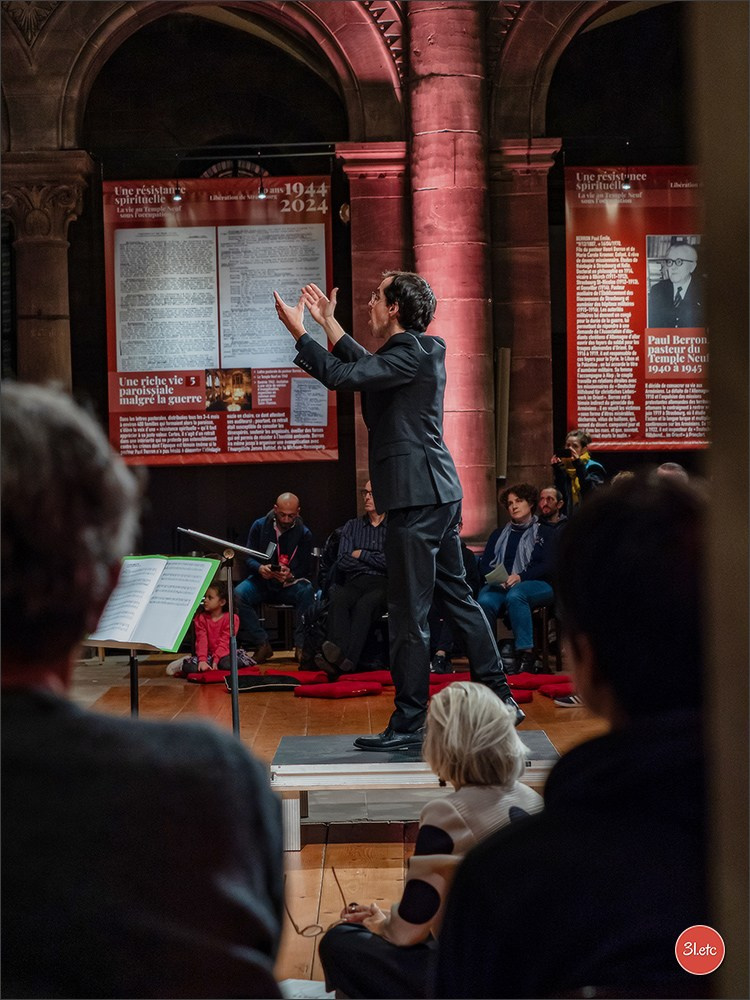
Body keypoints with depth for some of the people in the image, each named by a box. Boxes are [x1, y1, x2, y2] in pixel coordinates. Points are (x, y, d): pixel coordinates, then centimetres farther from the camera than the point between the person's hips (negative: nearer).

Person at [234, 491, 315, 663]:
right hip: (262, 581, 1)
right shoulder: (260, 526, -1)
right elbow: (249, 558, -1)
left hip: (291, 583, -1)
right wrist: (260, 568, -25)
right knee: (238, 594, -30)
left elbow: (306, 568, -2)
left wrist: (291, 574, -26)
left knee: (306, 592, -35)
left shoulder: (304, 533, -2)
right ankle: (262, 645, -20)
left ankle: (301, 646, -24)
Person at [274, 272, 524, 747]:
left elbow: (342, 375, -22)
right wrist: (328, 321, 31)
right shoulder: (419, 350, 15)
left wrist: (299, 331, -11)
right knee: (458, 595, 16)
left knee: (410, 613, -5)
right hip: (439, 493, 11)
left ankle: (409, 724, 1)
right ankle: (500, 697, 22)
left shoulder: (410, 354, -15)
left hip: (418, 497, -11)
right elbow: (366, 366, 30)